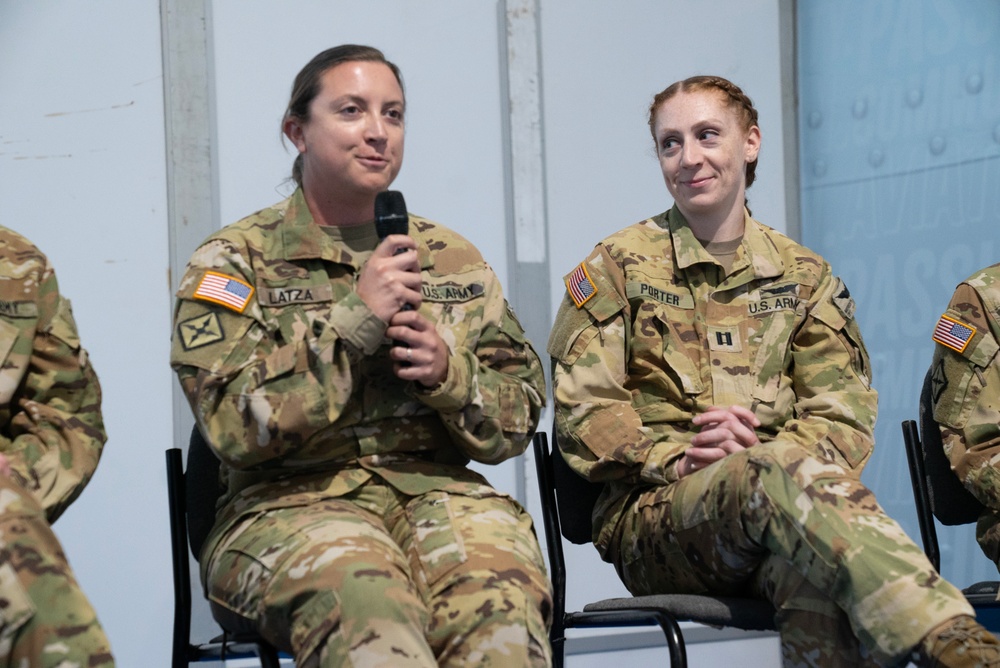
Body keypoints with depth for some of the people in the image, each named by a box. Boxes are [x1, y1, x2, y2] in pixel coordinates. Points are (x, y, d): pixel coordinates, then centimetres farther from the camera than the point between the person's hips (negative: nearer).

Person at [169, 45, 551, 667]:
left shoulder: (453, 258, 18)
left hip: (438, 491, 3)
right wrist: (354, 317, -12)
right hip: (292, 500, -3)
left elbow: (517, 422, 18)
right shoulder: (234, 261, 6)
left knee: (501, 606, -32)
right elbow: (235, 425, -7)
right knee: (369, 616, -38)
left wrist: (449, 372, -4)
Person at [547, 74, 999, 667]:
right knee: (794, 470, -39)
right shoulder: (619, 267, 11)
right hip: (654, 514, -2)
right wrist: (677, 457, -14)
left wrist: (754, 442, -11)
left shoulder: (803, 275, 18)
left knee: (822, 582, -41)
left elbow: (845, 418, 9)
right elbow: (583, 414, 3)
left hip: (776, 497, 2)